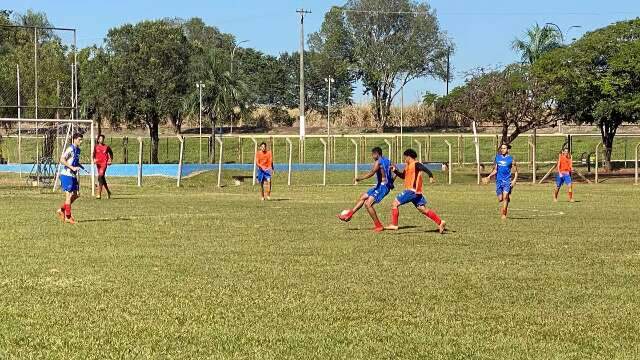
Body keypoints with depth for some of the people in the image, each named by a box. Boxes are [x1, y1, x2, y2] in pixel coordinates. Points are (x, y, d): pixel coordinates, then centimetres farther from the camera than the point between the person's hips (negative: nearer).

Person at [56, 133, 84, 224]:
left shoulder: (78, 150, 12)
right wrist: (72, 167, -27)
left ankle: (62, 210, 22)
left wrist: (80, 166, 8)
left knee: (75, 195, 10)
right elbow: (62, 160, -23)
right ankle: (68, 217, 0)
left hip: (73, 176, 9)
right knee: (69, 195, -6)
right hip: (67, 175, -9)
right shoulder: (70, 149, -15)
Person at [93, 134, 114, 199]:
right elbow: (94, 154, 6)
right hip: (98, 164, 4)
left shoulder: (106, 147, 2)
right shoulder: (96, 147, 6)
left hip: (104, 163, -4)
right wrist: (94, 159, -14)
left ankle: (99, 194, -21)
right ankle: (108, 192, 34)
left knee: (100, 177, -19)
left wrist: (110, 160, 5)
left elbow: (111, 153, 17)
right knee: (102, 179, 14)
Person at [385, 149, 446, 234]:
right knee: (423, 209, 8)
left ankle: (394, 225, -4)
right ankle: (440, 222, 6)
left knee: (395, 203, -5)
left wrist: (431, 176, -42)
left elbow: (425, 168, -26)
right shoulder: (408, 166, 19)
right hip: (416, 192, 10)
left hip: (412, 191, -10)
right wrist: (395, 171, 17)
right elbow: (403, 176, 32)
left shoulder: (416, 164, -10)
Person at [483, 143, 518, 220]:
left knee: (505, 197, -16)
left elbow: (516, 171, 4)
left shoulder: (511, 159, -2)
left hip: (507, 180, -4)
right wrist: (489, 177, 5)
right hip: (499, 180, 4)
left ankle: (504, 214, -13)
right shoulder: (497, 157, 9)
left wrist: (514, 180, -10)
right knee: (500, 199, 4)